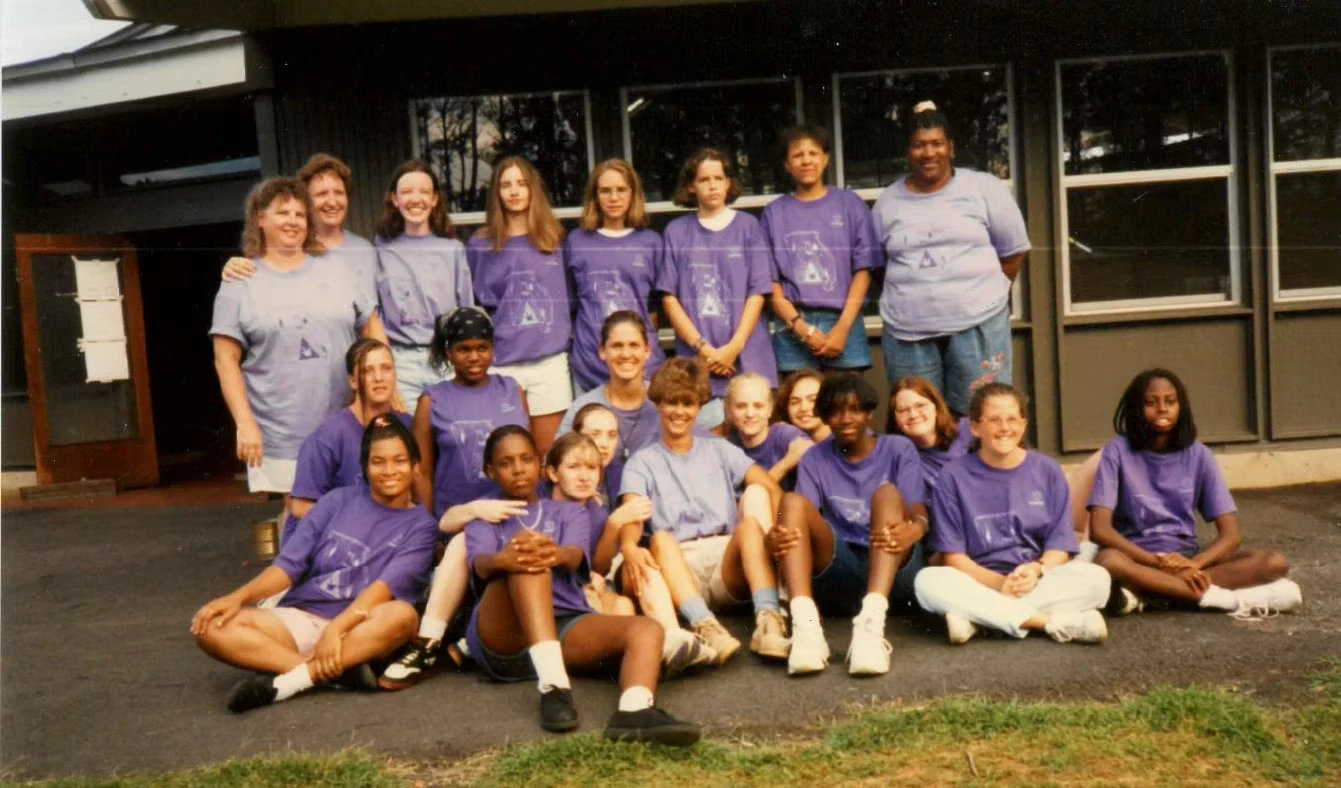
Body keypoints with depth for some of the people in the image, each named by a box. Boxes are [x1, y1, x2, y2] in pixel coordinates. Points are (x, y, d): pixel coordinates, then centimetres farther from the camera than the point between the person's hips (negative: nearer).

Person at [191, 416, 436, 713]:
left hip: (359, 629, -3)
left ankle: (284, 682, -33)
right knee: (210, 627, -22)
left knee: (401, 615, -36)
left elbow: (387, 586, -13)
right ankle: (338, 671, -30)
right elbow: (290, 562, 3)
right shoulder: (338, 500, 9)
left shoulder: (420, 525, 2)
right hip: (300, 618, 3)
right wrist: (239, 596, -13)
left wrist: (336, 628, -27)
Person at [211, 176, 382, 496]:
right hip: (281, 434, -2)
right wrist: (245, 423, -10)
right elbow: (226, 360, -1)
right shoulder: (240, 283, 3)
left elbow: (371, 327, 15)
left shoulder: (335, 273, 11)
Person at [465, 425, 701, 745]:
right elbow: (480, 564, -6)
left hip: (565, 626, 2)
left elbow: (573, 557, -2)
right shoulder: (483, 516, 18)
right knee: (527, 562, -30)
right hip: (503, 638, -2)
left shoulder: (569, 512, 22)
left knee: (647, 628, -24)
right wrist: (502, 560, -33)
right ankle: (552, 685, -45)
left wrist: (555, 554, -29)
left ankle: (634, 711, -56)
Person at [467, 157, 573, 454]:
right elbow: (476, 305, 8)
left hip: (551, 360, 1)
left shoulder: (553, 239, 9)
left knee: (550, 453, 6)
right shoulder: (481, 244, 6)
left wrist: (562, 335, 8)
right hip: (501, 363, -1)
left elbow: (567, 299, 14)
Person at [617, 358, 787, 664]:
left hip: (730, 563, 1)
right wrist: (629, 547, -31)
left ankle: (768, 618, -39)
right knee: (660, 538, -32)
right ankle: (704, 625, -52)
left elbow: (772, 488, 2)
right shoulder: (642, 462, 13)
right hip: (679, 569, -1)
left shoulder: (719, 449, 18)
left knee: (756, 492, -24)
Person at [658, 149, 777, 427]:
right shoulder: (677, 231, 7)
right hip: (696, 359, 0)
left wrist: (734, 347, -7)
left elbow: (757, 293, 3)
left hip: (747, 357, 0)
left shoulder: (747, 226, 7)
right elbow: (669, 297, 4)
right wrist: (701, 347, -6)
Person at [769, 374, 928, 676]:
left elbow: (918, 512, -6)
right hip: (839, 572, 2)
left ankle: (872, 622, -49)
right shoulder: (814, 459, 13)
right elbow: (800, 517, -3)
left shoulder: (898, 449, 9)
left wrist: (913, 530, -32)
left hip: (895, 570, -1)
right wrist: (777, 537, -28)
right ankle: (804, 624, -45)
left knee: (887, 493, -27)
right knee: (793, 501, -22)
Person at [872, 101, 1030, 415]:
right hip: (907, 330, 2)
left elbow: (1014, 250, 8)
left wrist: (988, 294, 8)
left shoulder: (984, 188, 3)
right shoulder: (887, 202, 8)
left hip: (978, 323, -2)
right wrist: (916, 294, 8)